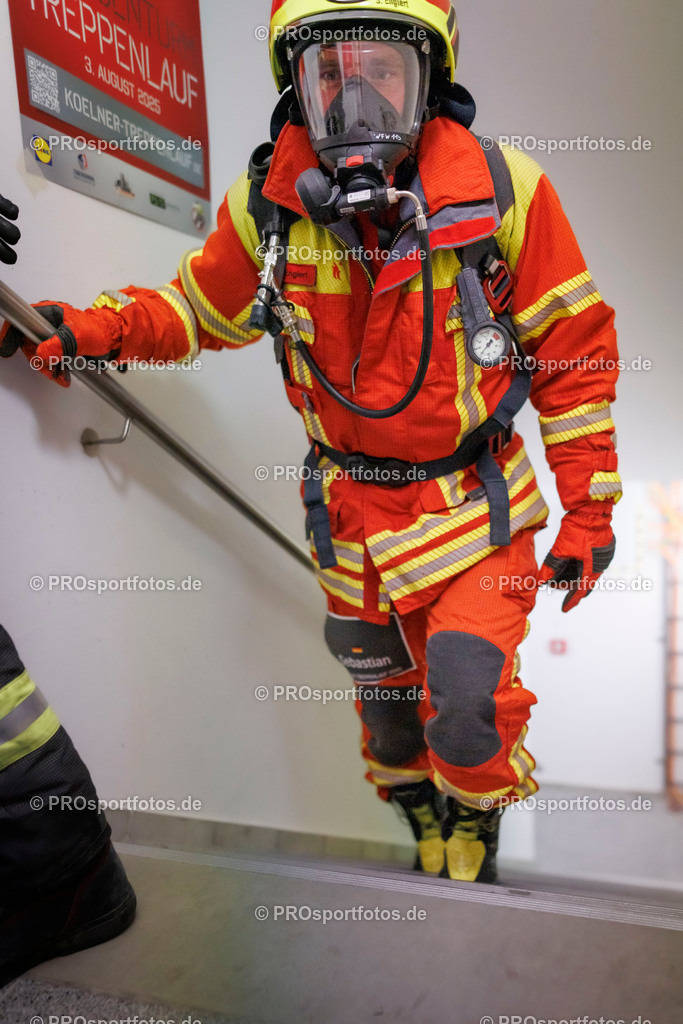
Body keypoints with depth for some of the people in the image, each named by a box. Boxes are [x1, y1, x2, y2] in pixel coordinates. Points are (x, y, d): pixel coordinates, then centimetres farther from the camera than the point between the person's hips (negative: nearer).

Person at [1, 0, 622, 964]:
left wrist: (588, 505, -5)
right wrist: (91, 327, -10)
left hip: (476, 506, -2)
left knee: (466, 703, -10)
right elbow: (200, 306, 9)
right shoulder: (270, 204, -8)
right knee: (386, 703, 17)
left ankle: (477, 817, 29)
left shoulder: (501, 188, -13)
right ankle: (427, 828, 49)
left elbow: (574, 351, -5)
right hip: (352, 513, 3)